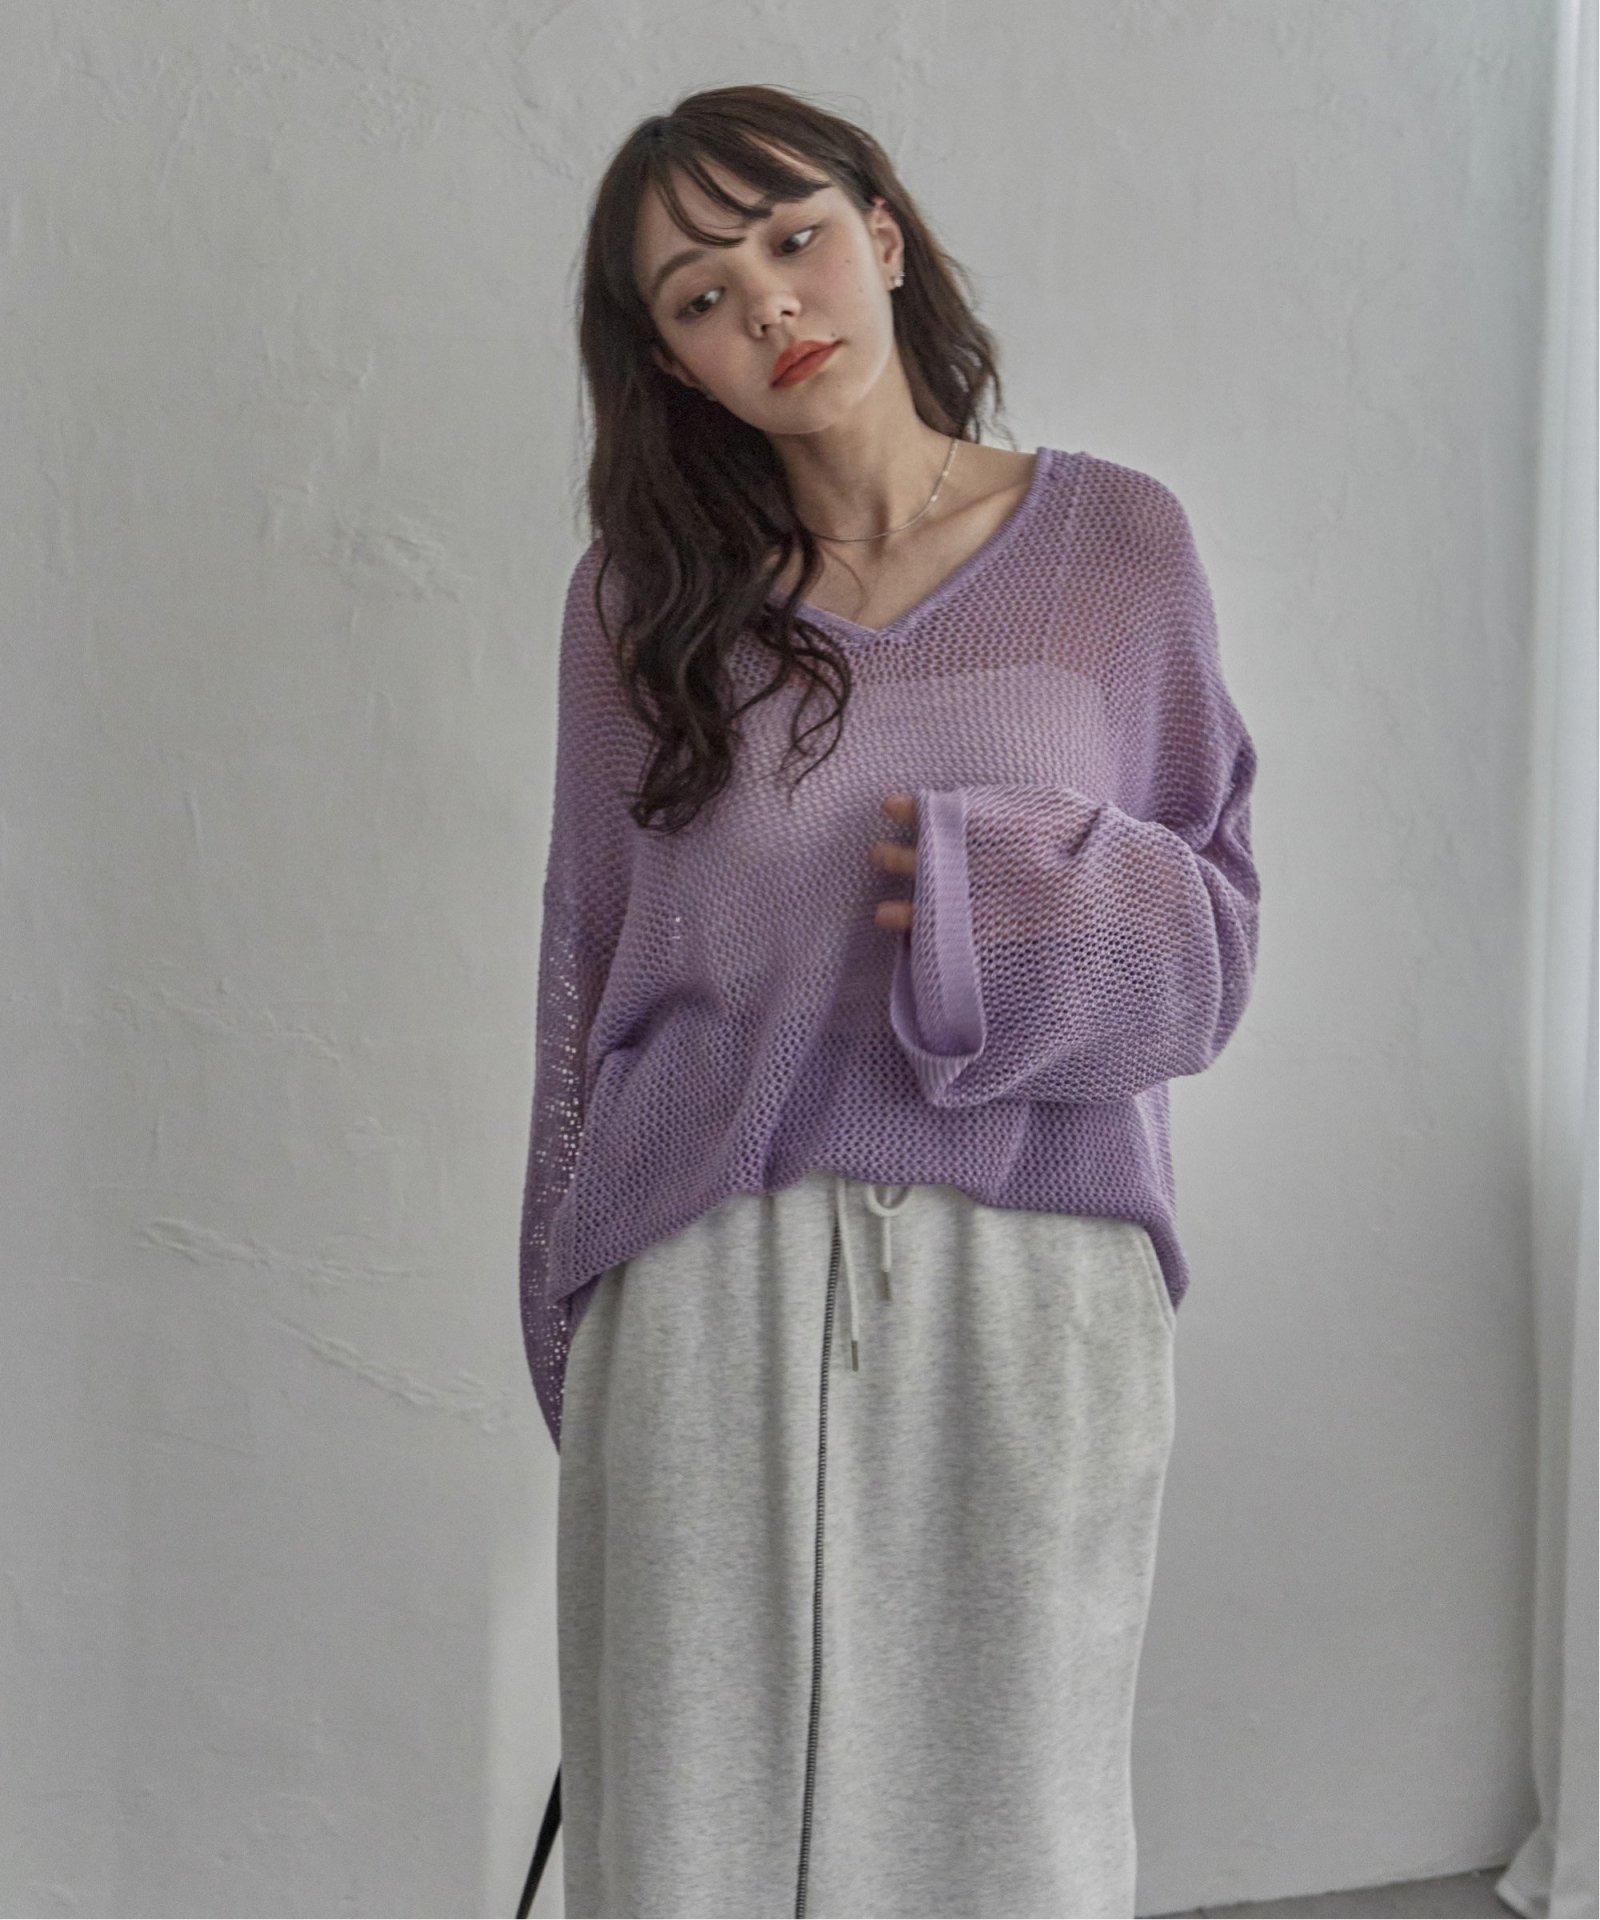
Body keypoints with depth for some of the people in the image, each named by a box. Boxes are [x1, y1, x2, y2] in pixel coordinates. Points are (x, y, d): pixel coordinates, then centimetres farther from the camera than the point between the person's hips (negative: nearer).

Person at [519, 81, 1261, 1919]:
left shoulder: (1120, 544, 4)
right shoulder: (638, 595, 7)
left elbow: (1216, 924, 6)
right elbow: (587, 967, 11)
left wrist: (1003, 900, -14)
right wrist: (575, 1325, 13)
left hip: (1026, 1289, 0)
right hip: (704, 1298, 1)